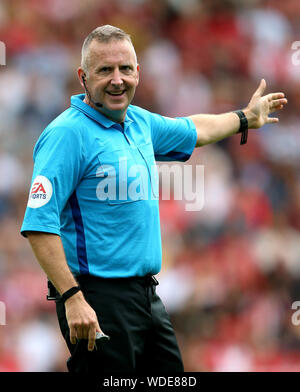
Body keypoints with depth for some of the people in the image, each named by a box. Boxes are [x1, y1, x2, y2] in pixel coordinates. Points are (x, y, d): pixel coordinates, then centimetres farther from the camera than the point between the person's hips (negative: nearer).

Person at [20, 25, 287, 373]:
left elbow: (193, 130, 35)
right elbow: (39, 224, -21)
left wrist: (246, 118, 49)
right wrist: (72, 298, -26)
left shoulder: (139, 123, 12)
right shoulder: (68, 134, -15)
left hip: (147, 293, 9)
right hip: (98, 299, -9)